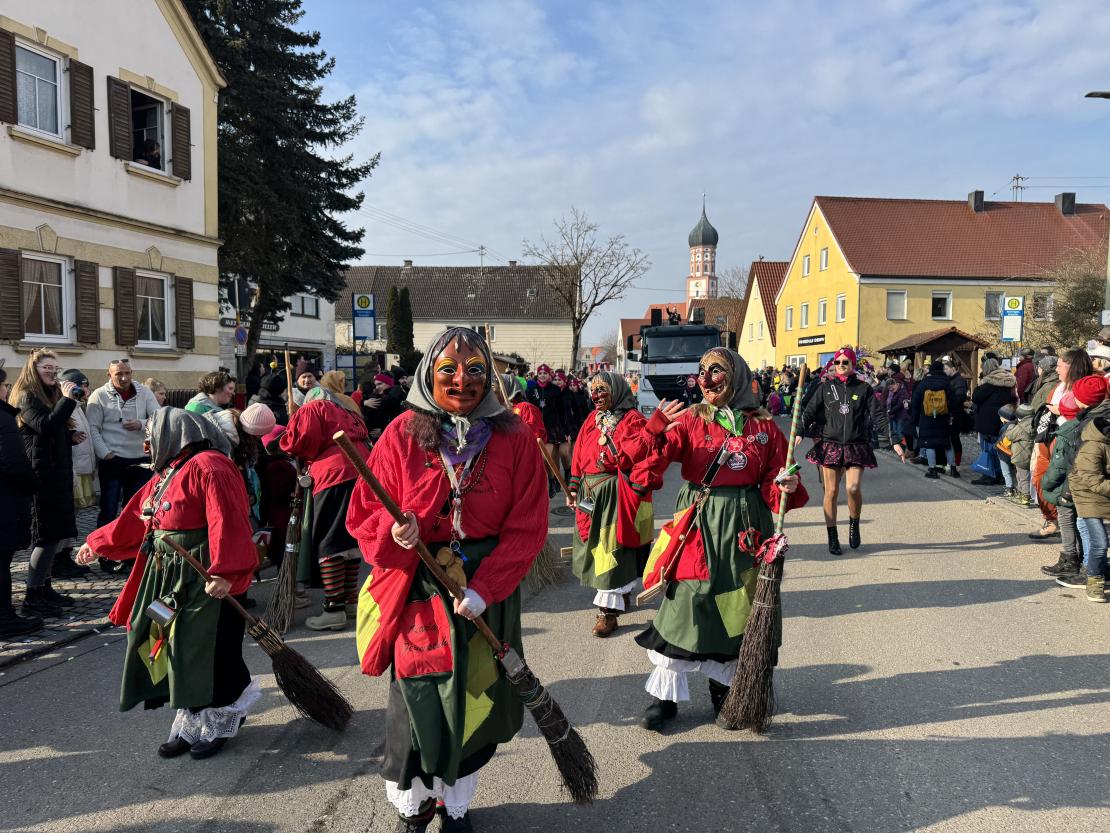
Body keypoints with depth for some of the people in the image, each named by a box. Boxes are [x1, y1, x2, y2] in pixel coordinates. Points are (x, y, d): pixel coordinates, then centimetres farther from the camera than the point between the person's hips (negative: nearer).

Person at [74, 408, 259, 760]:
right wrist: (97, 545, 35)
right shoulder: (167, 474, 15)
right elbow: (136, 519, 27)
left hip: (203, 579, -10)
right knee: (173, 650, 13)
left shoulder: (208, 466, -16)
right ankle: (192, 724, 26)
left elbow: (227, 524, -26)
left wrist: (224, 572, -33)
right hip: (166, 577, 10)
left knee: (204, 654, -2)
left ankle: (218, 725, 18)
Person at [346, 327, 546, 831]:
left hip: (486, 594, 1)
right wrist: (393, 530, -24)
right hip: (416, 595, -1)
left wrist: (481, 590, -15)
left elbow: (526, 528, -7)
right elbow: (364, 513, -2)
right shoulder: (403, 434, -6)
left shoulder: (514, 439, -6)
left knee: (472, 704, 13)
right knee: (417, 707, 6)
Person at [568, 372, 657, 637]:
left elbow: (645, 458, -15)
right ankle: (624, 594, 33)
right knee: (593, 545, 15)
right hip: (589, 493, 8)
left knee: (611, 548, -5)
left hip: (615, 493, -8)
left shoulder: (632, 420, -9)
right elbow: (579, 457, 15)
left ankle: (608, 610, 2)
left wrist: (636, 491, -19)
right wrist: (574, 489, 12)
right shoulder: (592, 421, 12)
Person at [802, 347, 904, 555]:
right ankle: (833, 539, 12)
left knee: (854, 488, -17)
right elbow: (810, 412, 0)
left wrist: (893, 442, -7)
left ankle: (854, 524, 13)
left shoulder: (864, 389, 6)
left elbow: (879, 416, 2)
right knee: (831, 491, 0)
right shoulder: (826, 388, 7)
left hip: (856, 447, -1)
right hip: (830, 445, 1)